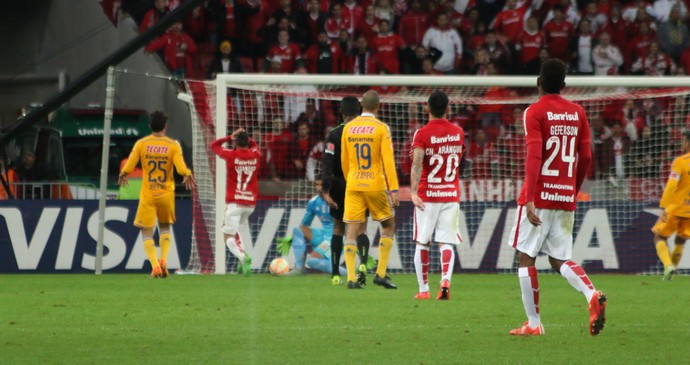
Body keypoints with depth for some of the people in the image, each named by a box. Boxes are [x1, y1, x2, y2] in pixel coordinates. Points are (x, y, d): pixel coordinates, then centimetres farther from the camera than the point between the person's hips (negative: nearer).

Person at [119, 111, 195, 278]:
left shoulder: (141, 144, -4)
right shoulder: (173, 145, -4)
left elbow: (128, 168, -6)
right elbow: (181, 168, -12)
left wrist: (122, 176, 15)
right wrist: (188, 175, 9)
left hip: (147, 194, -1)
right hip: (166, 194, 1)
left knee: (147, 233, 4)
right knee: (165, 228, 22)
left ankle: (155, 265, -13)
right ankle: (163, 260, 2)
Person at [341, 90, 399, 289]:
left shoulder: (348, 128, 6)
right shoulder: (381, 128, -7)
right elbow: (388, 161, -11)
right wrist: (394, 190, -10)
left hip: (353, 185, 3)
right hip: (376, 185, -3)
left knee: (352, 231, 2)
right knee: (388, 226, 14)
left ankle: (351, 278, -6)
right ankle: (381, 274, 8)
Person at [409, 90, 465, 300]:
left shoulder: (422, 134, -9)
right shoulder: (458, 133, 5)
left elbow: (417, 162, -22)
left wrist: (413, 191, -30)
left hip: (427, 196, -3)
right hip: (451, 195, 3)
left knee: (422, 243, 7)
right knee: (446, 242, 1)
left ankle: (423, 289, 8)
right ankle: (446, 280, -22)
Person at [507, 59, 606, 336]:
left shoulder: (535, 112, -7)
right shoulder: (577, 112, 9)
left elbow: (534, 156, -17)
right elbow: (586, 157, 10)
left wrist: (530, 199, -21)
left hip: (540, 197, -5)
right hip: (566, 198, 5)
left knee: (526, 257, 5)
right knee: (560, 259, 12)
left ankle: (534, 323, 4)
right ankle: (593, 295, -16)